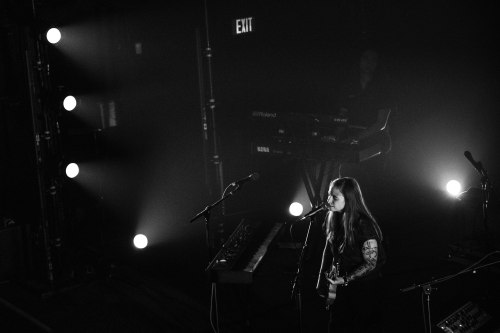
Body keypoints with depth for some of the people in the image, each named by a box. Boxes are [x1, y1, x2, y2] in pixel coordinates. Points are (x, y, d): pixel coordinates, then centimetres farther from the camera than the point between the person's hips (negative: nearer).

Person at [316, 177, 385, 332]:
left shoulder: (363, 225, -22)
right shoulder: (333, 218, -1)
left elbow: (371, 264, -19)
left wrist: (345, 280, -23)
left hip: (364, 290, -6)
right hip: (340, 288, 6)